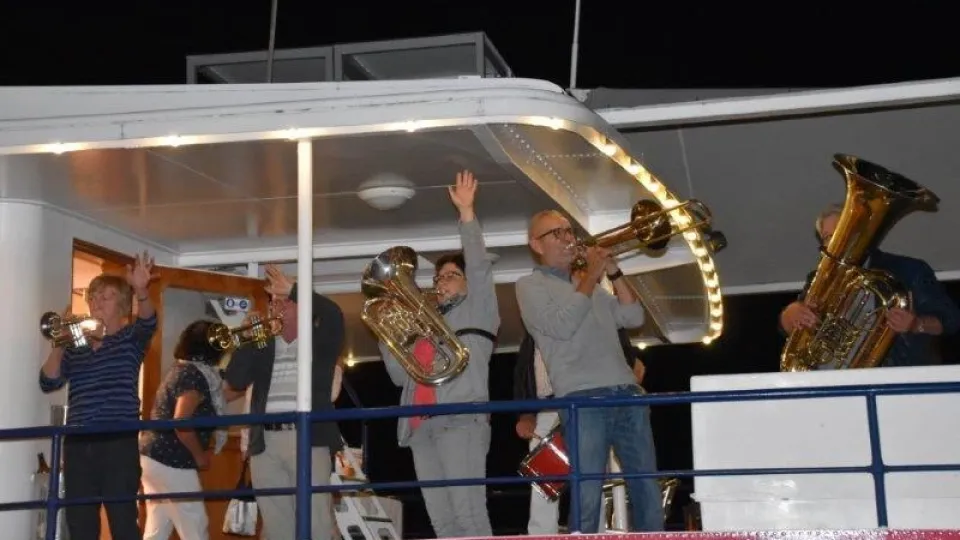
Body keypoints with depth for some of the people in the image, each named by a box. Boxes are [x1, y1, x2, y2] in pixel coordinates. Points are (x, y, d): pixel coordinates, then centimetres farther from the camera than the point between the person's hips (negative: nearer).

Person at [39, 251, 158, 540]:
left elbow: (148, 322, -16)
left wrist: (141, 290, -37)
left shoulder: (131, 338, 6)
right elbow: (49, 383, 6)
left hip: (119, 442, -4)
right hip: (78, 443, 4)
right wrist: (59, 344, -7)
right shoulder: (75, 346, 16)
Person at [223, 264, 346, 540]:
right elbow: (234, 383, 7)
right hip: (265, 443, 4)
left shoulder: (319, 341, 10)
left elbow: (333, 314, -11)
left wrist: (292, 289, -13)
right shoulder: (262, 346, 18)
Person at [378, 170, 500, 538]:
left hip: (461, 422, -6)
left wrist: (466, 212, -8)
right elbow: (402, 375, 24)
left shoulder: (476, 310, 13)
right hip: (422, 427, 6)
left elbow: (480, 267, -2)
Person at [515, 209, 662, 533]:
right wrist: (591, 276, -3)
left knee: (647, 489, 4)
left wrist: (613, 273, 8)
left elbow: (633, 318, 17)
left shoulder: (591, 287, 26)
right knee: (587, 497, -10)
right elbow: (563, 326, -10)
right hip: (583, 399, -6)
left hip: (626, 395, 6)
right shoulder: (530, 285, 6)